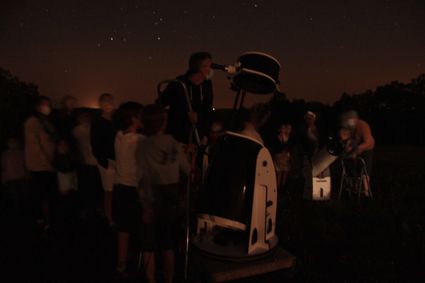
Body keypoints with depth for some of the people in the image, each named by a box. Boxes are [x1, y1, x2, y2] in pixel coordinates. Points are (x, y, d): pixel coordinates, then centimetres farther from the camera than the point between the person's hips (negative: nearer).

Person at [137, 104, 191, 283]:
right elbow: (187, 170, 4)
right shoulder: (175, 144, -6)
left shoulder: (145, 146, -15)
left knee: (149, 246, 11)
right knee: (168, 245, 18)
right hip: (171, 197, 4)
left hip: (153, 199, -3)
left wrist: (147, 205, -13)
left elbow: (146, 179, -18)